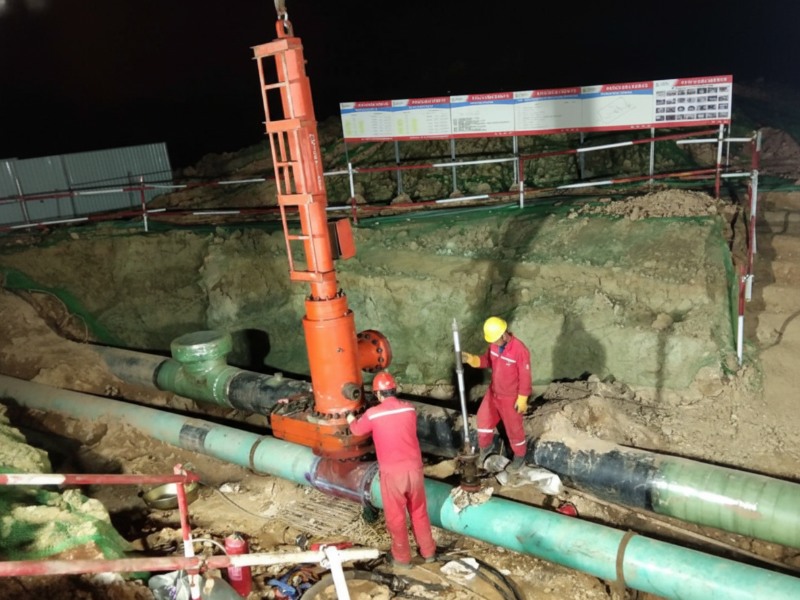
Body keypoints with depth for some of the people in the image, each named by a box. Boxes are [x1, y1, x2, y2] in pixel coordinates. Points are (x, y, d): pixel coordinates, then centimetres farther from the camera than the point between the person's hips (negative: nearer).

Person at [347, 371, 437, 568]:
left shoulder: (373, 414, -11)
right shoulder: (409, 408, -2)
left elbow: (357, 430, 11)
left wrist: (351, 420, 35)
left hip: (392, 473, -3)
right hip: (414, 469, 3)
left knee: (396, 516, 14)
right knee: (419, 512, 20)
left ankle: (402, 557, 27)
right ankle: (428, 551, 33)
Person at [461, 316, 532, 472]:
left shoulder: (520, 350, -30)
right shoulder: (494, 344, -10)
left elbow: (525, 377, -22)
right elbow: (487, 360, 7)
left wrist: (522, 400, -17)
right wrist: (471, 359, -13)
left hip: (510, 398, -6)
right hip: (493, 392, 7)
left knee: (513, 428, 12)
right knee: (484, 418, 20)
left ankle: (520, 457, 36)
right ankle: (485, 447, 48)